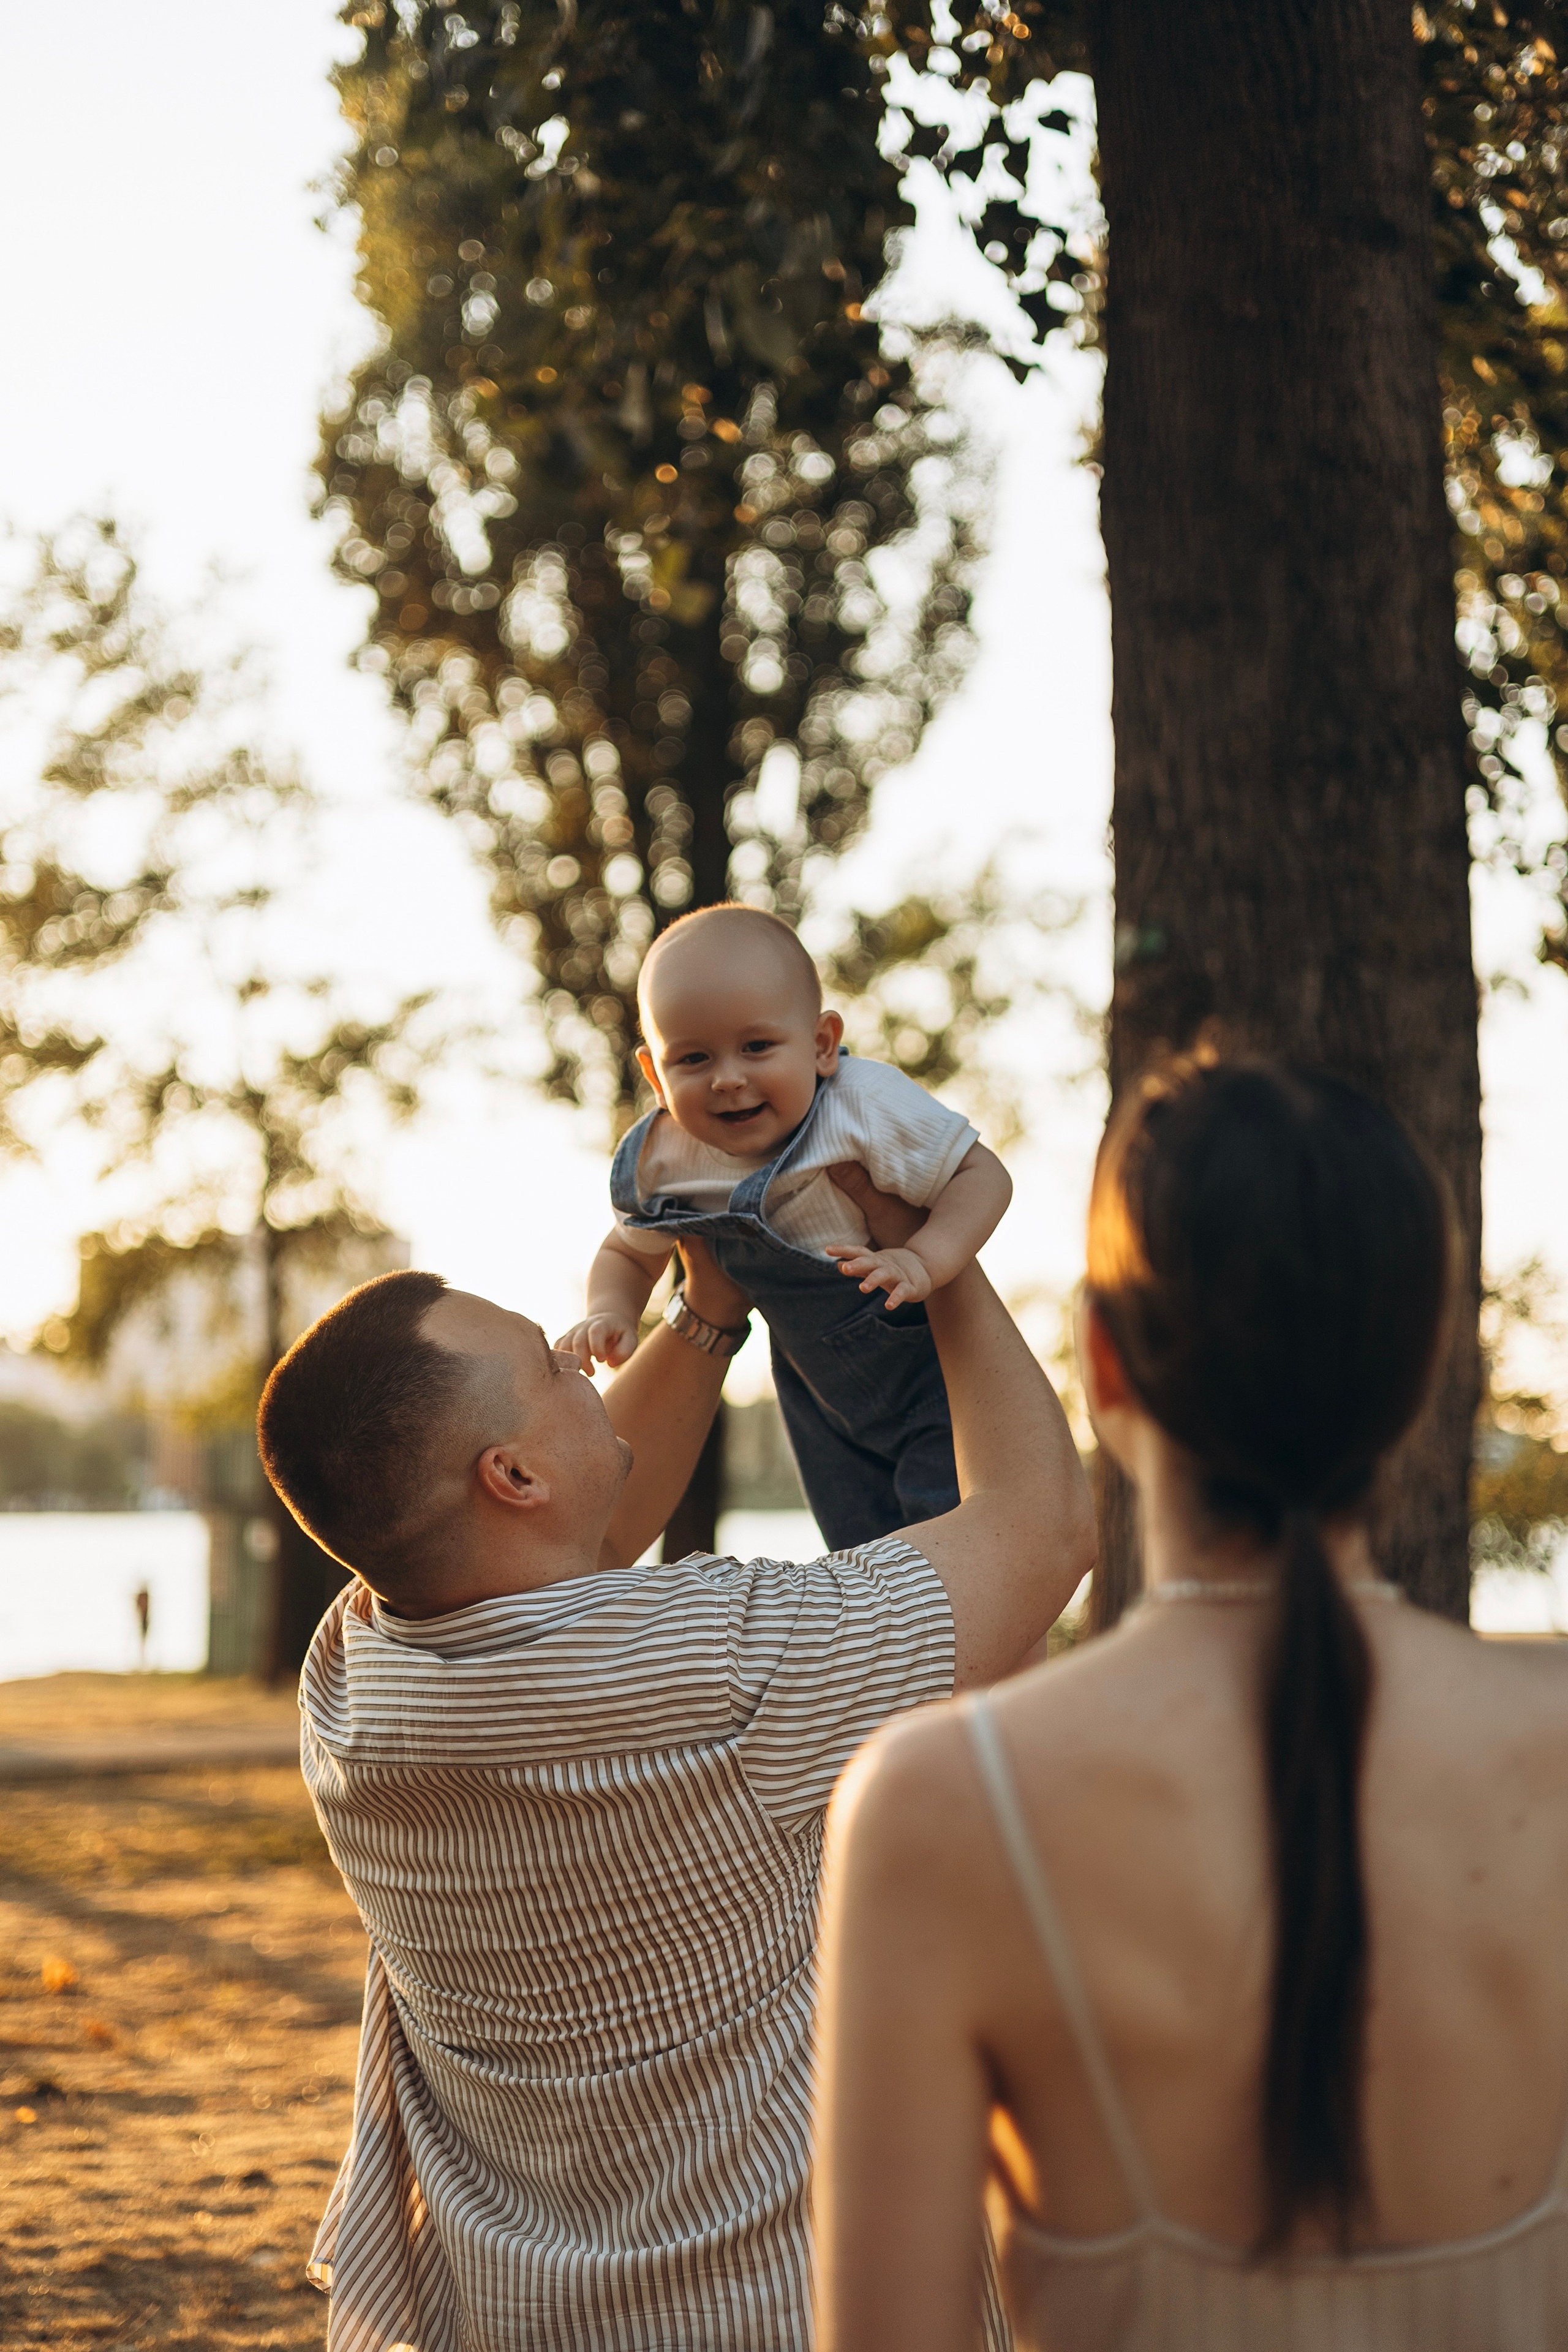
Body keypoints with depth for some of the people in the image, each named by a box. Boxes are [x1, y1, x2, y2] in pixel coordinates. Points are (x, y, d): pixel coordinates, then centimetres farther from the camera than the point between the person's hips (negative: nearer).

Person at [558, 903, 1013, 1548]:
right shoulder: (660, 1165, -17)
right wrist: (607, 1315, -18)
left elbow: (982, 1175, -24)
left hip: (935, 1368, -4)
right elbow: (628, 1252, 3)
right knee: (861, 1546, 16)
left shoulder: (868, 1107, -30)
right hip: (822, 1394, 4)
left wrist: (924, 1261, -41)